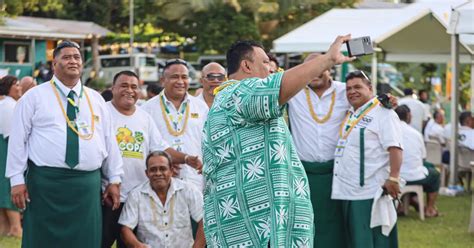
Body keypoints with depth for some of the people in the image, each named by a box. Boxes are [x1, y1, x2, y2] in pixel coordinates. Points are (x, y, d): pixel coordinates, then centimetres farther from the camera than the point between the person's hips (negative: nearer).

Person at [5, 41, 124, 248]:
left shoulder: (96, 100, 13)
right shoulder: (34, 97, 2)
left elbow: (109, 140, 14)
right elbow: (18, 139, 0)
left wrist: (114, 180, 11)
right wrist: (17, 180, -5)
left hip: (87, 185, 3)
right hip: (45, 183, -3)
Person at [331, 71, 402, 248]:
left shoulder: (383, 113, -7)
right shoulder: (349, 115, 18)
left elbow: (394, 147, -16)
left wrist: (393, 178, -24)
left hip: (371, 193, -8)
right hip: (348, 192, 8)